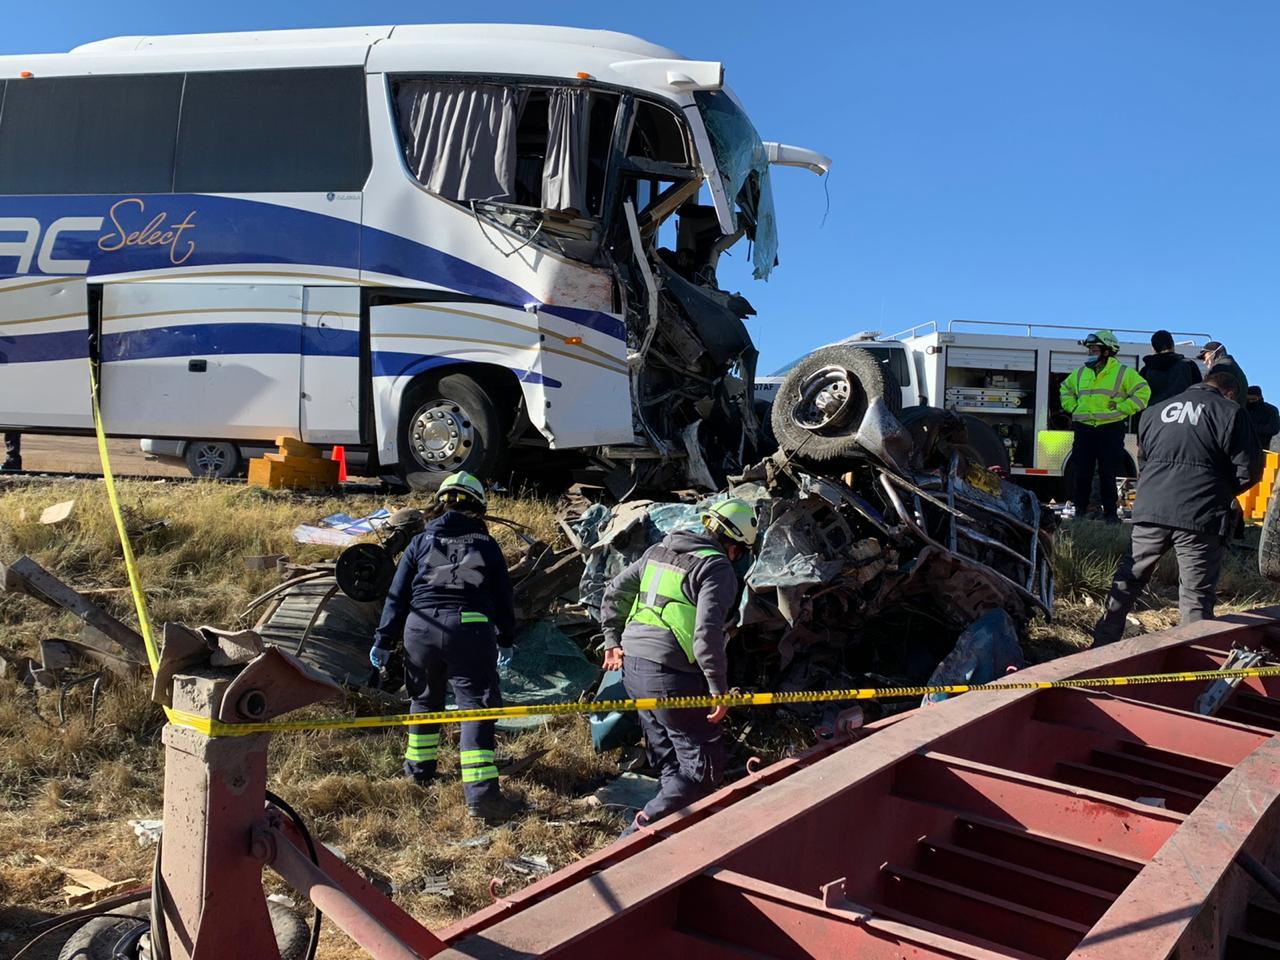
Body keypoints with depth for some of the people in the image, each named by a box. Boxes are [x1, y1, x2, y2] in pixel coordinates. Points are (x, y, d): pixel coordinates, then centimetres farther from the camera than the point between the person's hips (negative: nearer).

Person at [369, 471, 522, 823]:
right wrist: (506, 639, 26)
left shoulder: (421, 542, 14)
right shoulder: (487, 546, 12)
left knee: (424, 698, 24)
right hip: (471, 629, -2)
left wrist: (384, 640, 13)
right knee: (476, 706, -3)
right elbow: (503, 598, 14)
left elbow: (398, 594, 11)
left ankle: (419, 767, 40)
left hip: (421, 627, 2)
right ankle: (480, 793, -11)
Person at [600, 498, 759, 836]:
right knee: (704, 767, 0)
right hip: (671, 677, -8)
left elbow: (615, 591, 18)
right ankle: (640, 831, -8)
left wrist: (612, 639, 25)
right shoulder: (718, 568, -9)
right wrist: (719, 688, -14)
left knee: (670, 764, 20)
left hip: (633, 668, 8)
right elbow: (708, 631, -20)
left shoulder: (658, 552, 15)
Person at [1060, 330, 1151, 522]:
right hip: (1084, 429, 4)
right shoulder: (1080, 373, 14)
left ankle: (1110, 512, 8)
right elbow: (1065, 390, 30)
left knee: (1108, 474, 0)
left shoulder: (1124, 373, 0)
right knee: (1082, 474, 3)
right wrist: (1073, 408, 14)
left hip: (1111, 430, -4)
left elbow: (1143, 392, -4)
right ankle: (1080, 510, 12)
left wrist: (1122, 408, -10)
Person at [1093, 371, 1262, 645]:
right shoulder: (1231, 412, 1)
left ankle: (1102, 644, 21)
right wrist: (1226, 492, 16)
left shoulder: (1157, 410, 16)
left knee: (1128, 580, 15)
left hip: (1150, 509, 4)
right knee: (1196, 595, 2)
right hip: (1200, 516, -4)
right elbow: (1249, 470, -2)